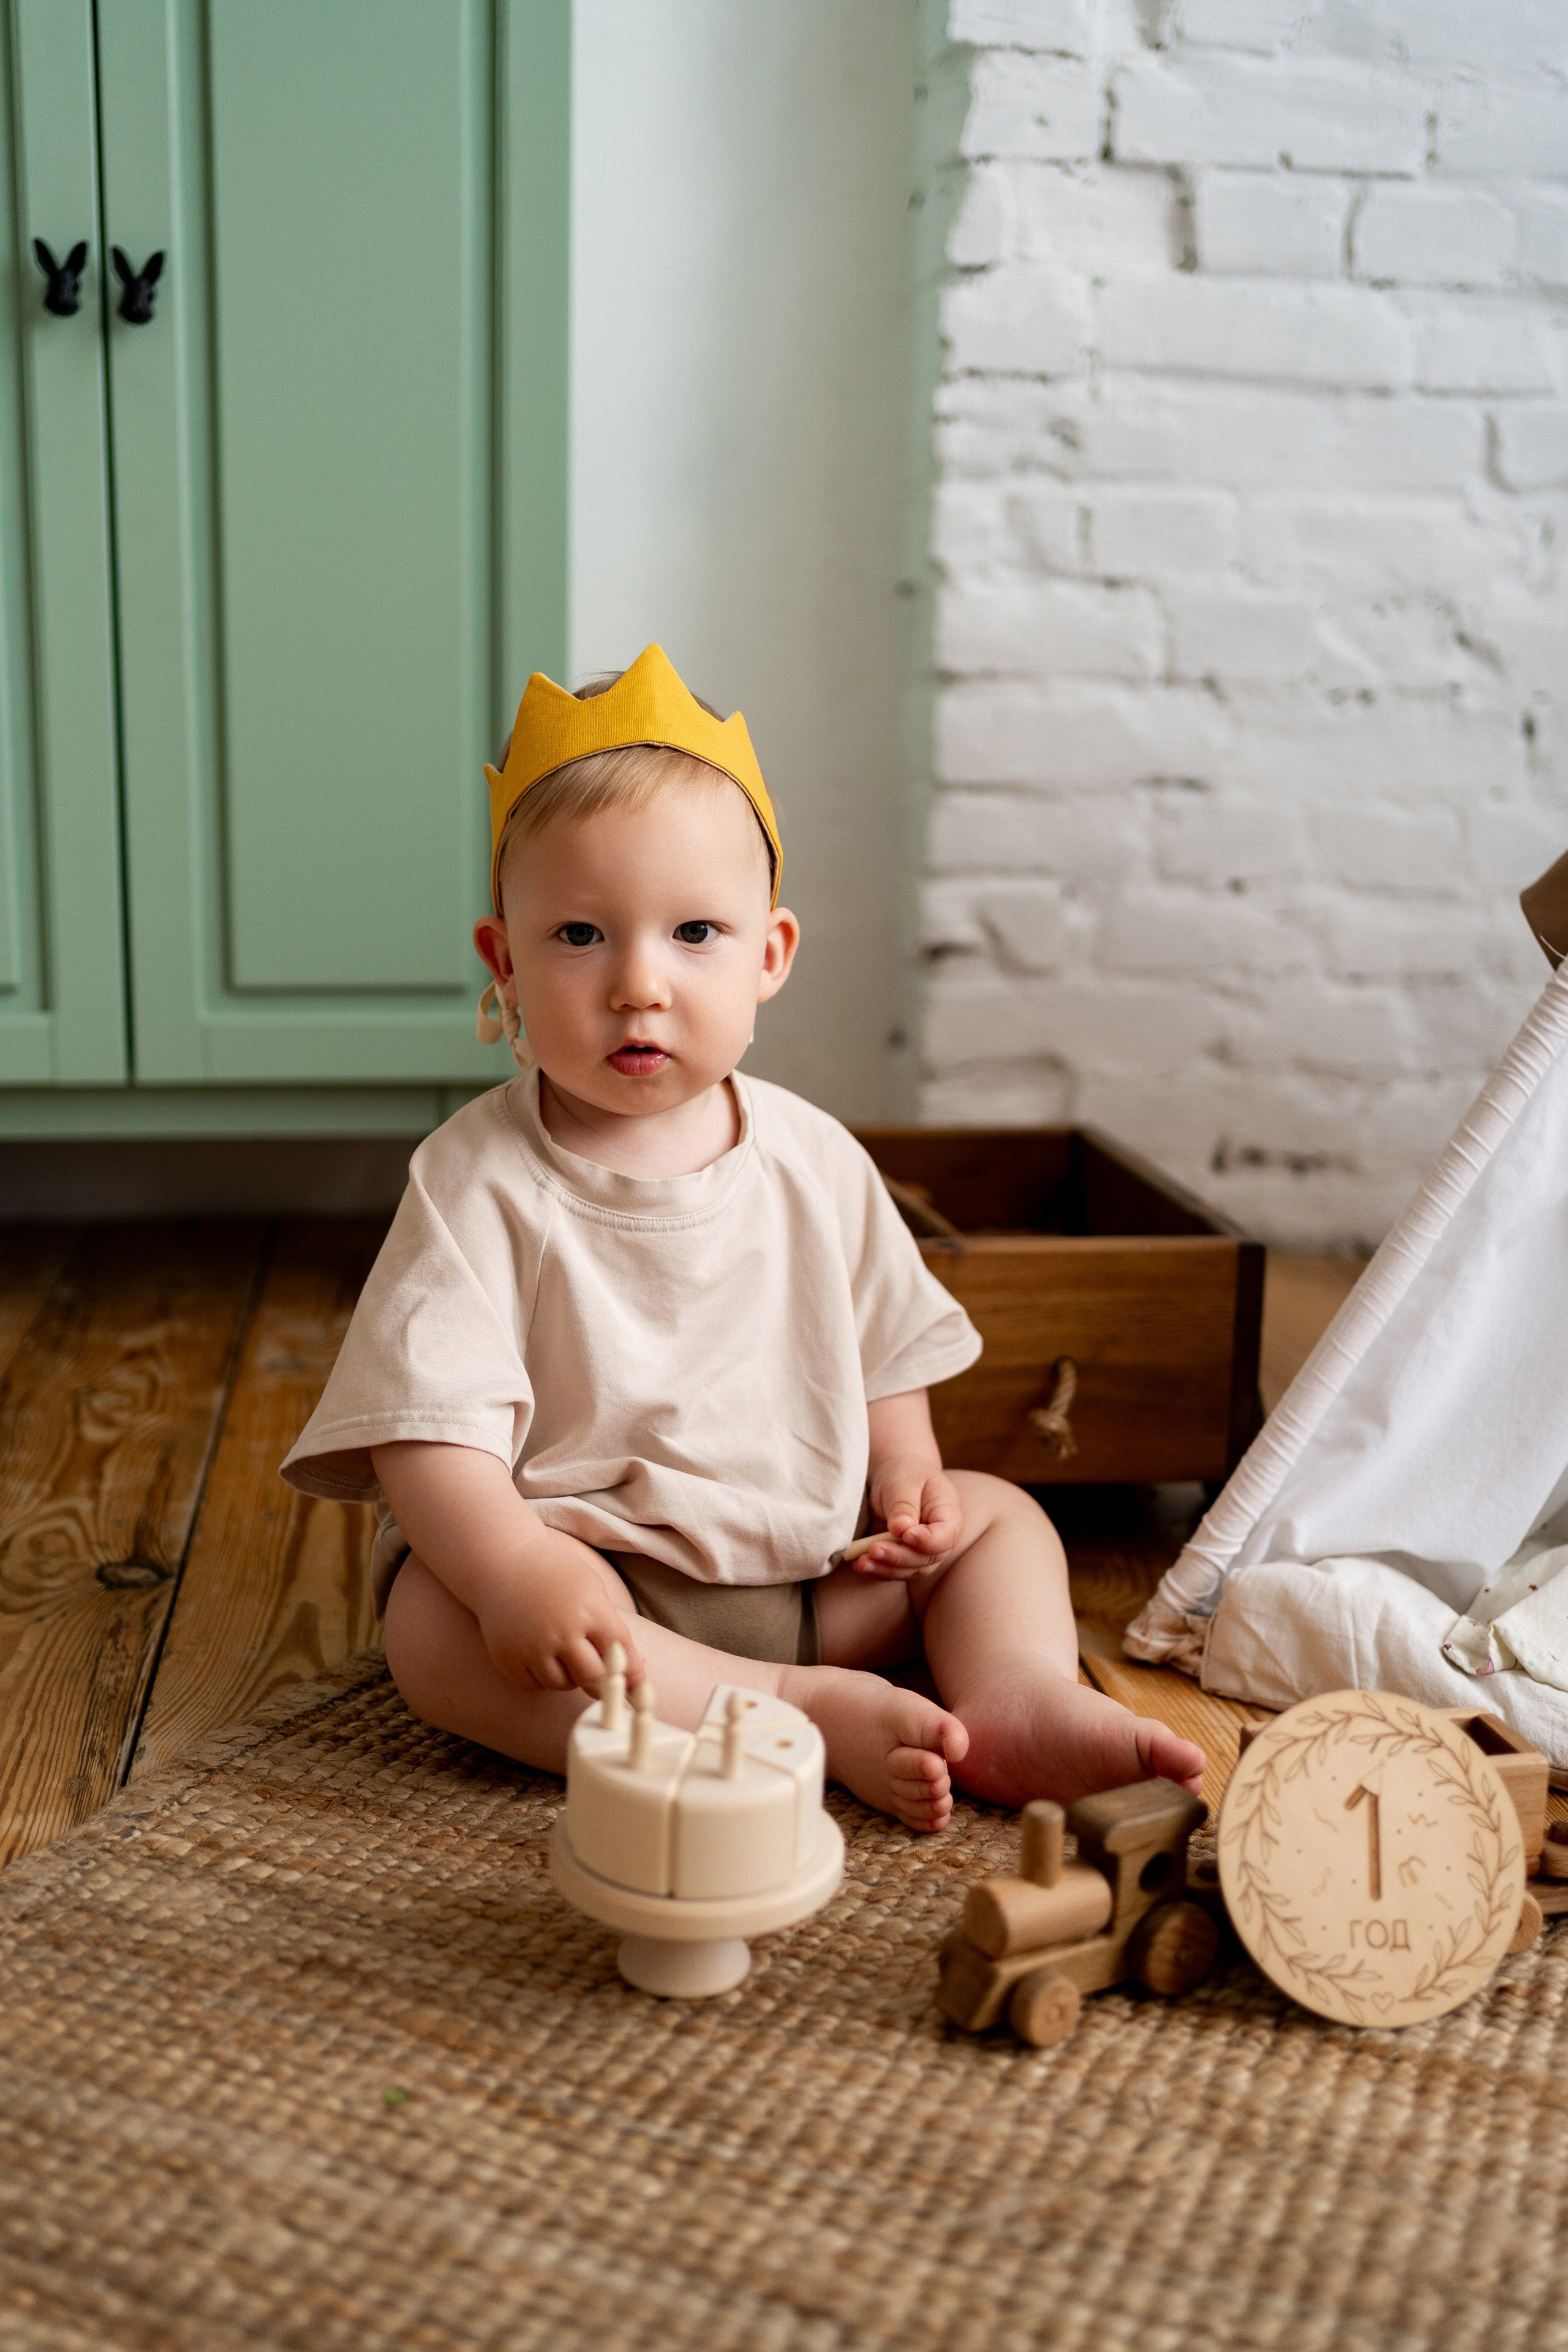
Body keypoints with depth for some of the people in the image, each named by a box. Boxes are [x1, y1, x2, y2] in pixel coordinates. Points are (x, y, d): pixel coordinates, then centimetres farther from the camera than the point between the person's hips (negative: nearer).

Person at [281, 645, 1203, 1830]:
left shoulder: (815, 1162, 2)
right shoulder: (477, 1183, -11)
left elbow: (881, 1348, 15)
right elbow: (427, 1426, -19)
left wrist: (905, 1471, -3)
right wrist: (514, 1569, -35)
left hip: (801, 1569, 5)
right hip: (578, 1572, -4)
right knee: (436, 1622, -33)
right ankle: (817, 1714, -34)